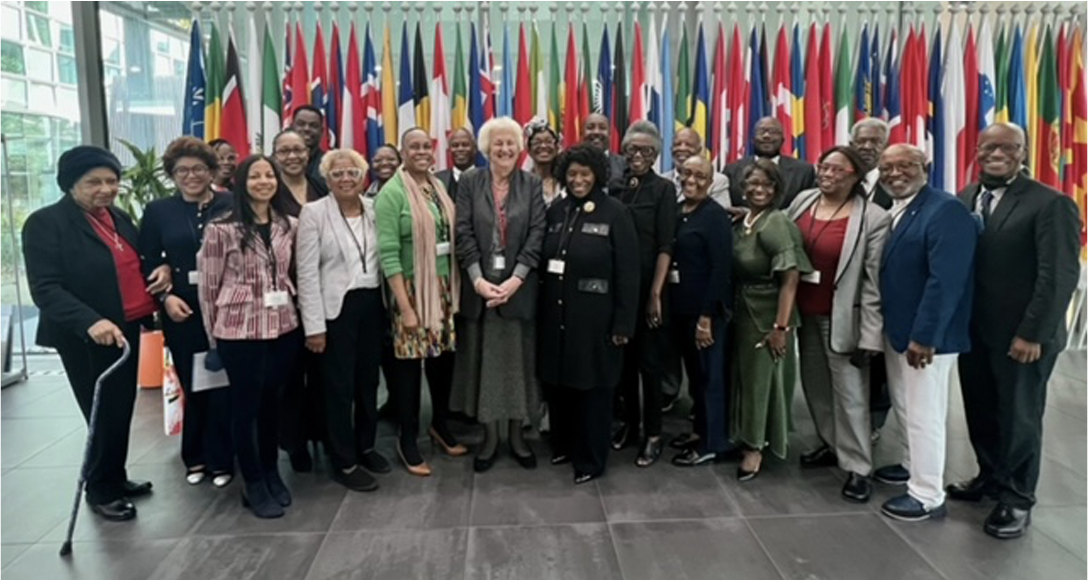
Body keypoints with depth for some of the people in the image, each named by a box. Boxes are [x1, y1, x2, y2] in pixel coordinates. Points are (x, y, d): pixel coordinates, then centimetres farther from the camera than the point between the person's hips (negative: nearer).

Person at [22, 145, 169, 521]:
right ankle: (100, 490, 19)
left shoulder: (118, 218, 13)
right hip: (86, 337, -7)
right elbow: (45, 288, -18)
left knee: (122, 410, 15)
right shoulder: (46, 223, -10)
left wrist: (160, 270, 2)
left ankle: (115, 479, 33)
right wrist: (90, 321, -32)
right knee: (105, 414, -1)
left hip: (127, 328, 7)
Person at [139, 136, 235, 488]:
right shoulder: (158, 211, 7)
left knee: (223, 385, 2)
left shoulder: (232, 206, -1)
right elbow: (148, 264, 6)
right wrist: (165, 296, -8)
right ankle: (196, 457, 28)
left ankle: (221, 459, 18)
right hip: (182, 314, 2)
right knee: (192, 386, 11)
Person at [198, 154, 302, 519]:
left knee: (272, 402, 16)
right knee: (246, 405, 7)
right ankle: (254, 485, 21)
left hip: (283, 327, 4)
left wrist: (298, 315, 10)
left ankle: (271, 473, 33)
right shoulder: (222, 229, -9)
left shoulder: (289, 226, 4)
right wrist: (213, 335, 2)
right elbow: (208, 285, -3)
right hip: (239, 330, -4)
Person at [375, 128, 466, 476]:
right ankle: (407, 440, 17)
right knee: (410, 362, 2)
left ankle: (440, 425, 32)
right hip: (412, 289, -6)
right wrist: (405, 306, -18)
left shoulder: (438, 186, 8)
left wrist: (453, 289, 7)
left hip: (444, 286, 6)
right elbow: (388, 254, -15)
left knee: (444, 356, 11)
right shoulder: (392, 192, -10)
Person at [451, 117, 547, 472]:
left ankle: (517, 437, 21)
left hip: (519, 286, 0)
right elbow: (464, 234, -4)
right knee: (484, 360, 7)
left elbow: (537, 235, -4)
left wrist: (515, 278, -15)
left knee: (518, 360, 7)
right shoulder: (469, 182, 3)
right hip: (479, 286, 0)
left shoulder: (531, 184, 4)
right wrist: (478, 279, -15)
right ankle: (490, 436, 20)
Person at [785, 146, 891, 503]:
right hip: (805, 312, 6)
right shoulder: (802, 201, 2)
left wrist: (868, 337, -16)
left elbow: (874, 283, -14)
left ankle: (857, 468, 12)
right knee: (814, 384, 16)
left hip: (841, 318, -6)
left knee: (849, 392, 1)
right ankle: (831, 444, 34)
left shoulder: (873, 219, -13)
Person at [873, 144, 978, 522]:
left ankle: (927, 496, 13)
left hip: (926, 335, -9)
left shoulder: (946, 210, -17)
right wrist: (885, 327, 7)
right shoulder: (890, 211, 9)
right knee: (904, 407, 22)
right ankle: (913, 466, 40)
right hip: (896, 329, 9)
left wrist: (924, 336, -24)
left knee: (923, 414, 0)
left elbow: (946, 280, -23)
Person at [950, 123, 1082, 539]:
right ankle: (990, 476, 36)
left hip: (1022, 336, -5)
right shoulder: (964, 199, 7)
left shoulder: (1051, 204, -11)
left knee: (1019, 417, 9)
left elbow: (1060, 275, -15)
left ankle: (1017, 498, 26)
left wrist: (1032, 333, -18)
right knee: (980, 411, 15)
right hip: (973, 329, 5)